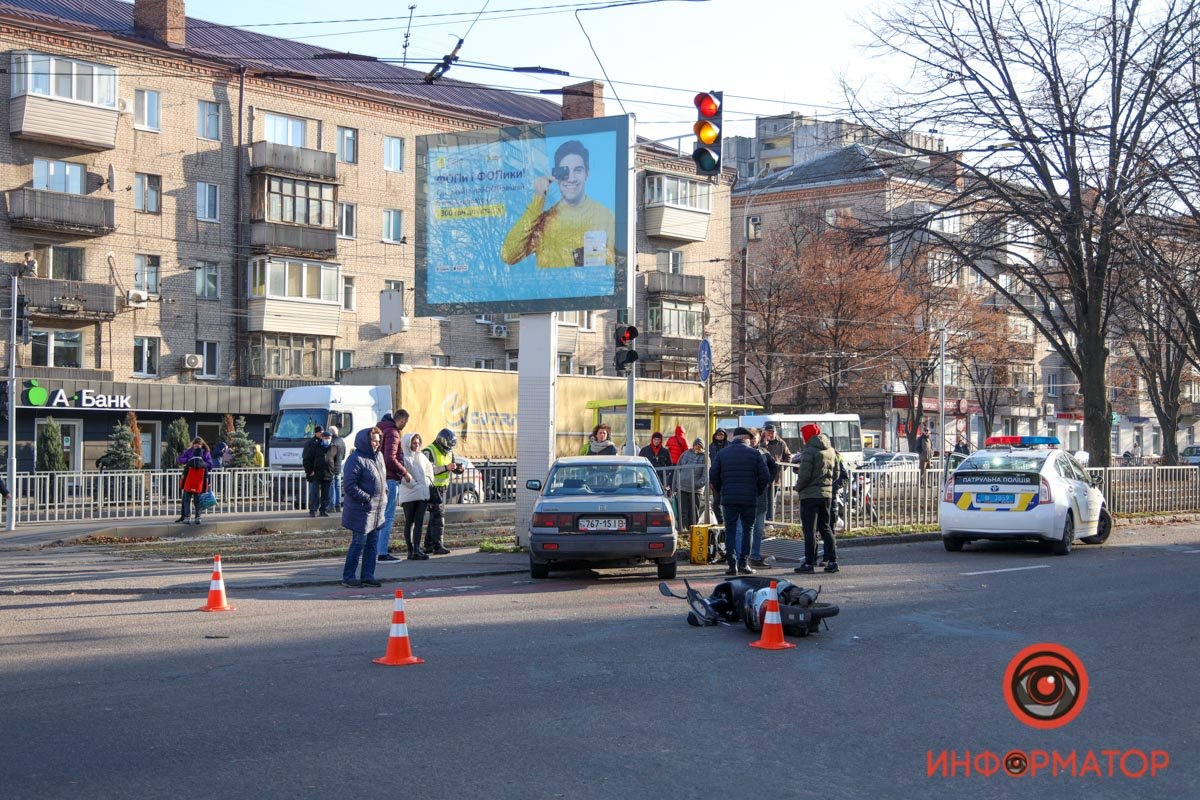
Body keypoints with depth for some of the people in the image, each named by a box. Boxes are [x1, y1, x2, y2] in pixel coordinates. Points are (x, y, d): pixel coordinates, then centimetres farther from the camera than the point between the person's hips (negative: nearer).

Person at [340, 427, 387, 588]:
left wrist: (384, 495, 10)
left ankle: (368, 576, 18)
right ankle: (348, 577, 5)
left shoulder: (378, 457, 13)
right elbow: (349, 486, -20)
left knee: (372, 543, 11)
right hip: (361, 510, -9)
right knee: (359, 543, -4)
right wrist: (367, 498, -20)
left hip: (377, 510, 9)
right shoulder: (356, 459, -15)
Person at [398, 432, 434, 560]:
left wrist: (427, 483, 10)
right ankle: (411, 551, 3)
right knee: (409, 523, 1)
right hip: (408, 495, -6)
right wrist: (415, 485, -15)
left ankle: (417, 549, -5)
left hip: (422, 495, 6)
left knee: (419, 522, -2)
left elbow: (429, 471, 25)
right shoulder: (404, 458, -7)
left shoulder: (422, 457, 15)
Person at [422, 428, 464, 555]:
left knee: (435, 516, 12)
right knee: (438, 515, -16)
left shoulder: (448, 453, 11)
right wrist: (446, 468, -31)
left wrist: (459, 468, -8)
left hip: (442, 488, 9)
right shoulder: (429, 452, -15)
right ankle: (437, 546, -19)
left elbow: (456, 471, 15)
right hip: (432, 487, -9)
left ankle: (429, 545, 19)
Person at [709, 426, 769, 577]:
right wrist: (757, 491, 11)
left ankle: (732, 564, -2)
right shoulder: (754, 453, 1)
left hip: (729, 498, 1)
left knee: (730, 531, 5)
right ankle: (743, 563, 2)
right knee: (747, 530, 7)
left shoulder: (722, 454, 6)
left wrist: (721, 491, 14)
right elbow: (765, 476, -3)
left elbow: (713, 475, 2)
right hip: (749, 499, -1)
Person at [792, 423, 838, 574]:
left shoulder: (809, 451, -14)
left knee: (809, 529, -3)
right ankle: (832, 561, 10)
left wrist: (798, 487, 0)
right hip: (826, 493, 7)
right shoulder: (830, 450, 10)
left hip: (810, 495, -7)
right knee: (825, 527, 14)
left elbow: (805, 475, -18)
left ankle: (809, 563, -2)